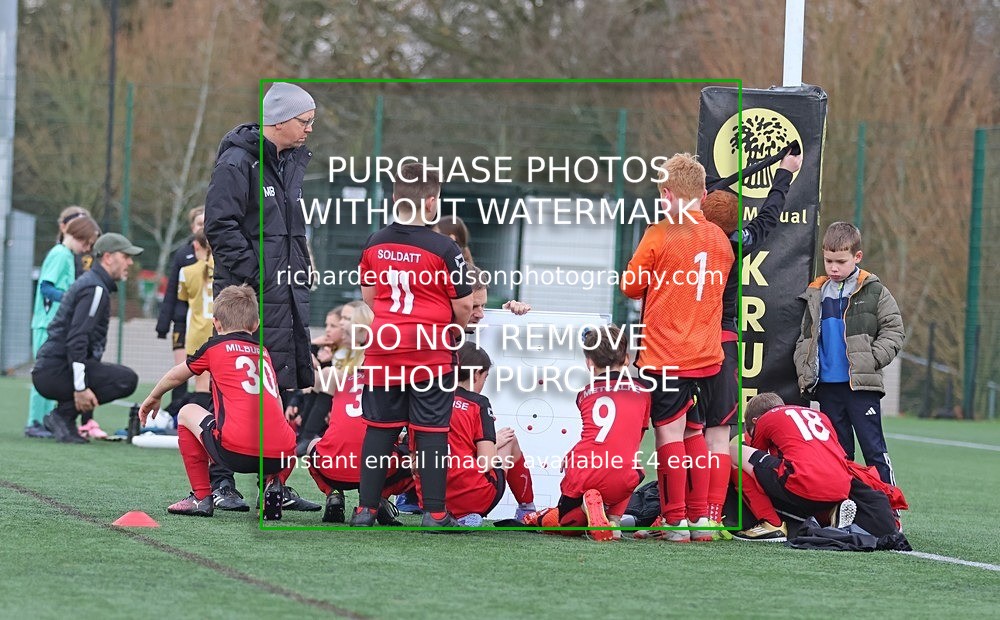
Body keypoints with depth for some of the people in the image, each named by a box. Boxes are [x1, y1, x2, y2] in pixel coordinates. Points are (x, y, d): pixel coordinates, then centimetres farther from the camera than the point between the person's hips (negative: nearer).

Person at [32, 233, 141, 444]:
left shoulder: (89, 282, 22)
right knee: (127, 379, -18)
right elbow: (77, 340, -21)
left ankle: (64, 418, 8)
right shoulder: (95, 289, -11)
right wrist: (80, 387, -24)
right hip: (55, 372, -10)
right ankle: (62, 416, -14)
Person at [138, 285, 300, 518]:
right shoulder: (264, 352, 23)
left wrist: (153, 398, 51)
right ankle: (274, 483, 12)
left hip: (236, 452, -4)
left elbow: (175, 376, 30)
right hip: (279, 456, 4)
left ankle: (201, 497, 19)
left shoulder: (215, 346, 13)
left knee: (187, 413, 22)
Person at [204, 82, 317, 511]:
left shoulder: (293, 162, 17)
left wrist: (301, 274, 17)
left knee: (286, 387, 8)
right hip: (248, 295, -8)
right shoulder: (238, 162, -10)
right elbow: (220, 226, -15)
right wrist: (256, 276, -18)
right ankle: (220, 483, -3)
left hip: (288, 296, 8)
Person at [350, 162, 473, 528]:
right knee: (430, 432, 0)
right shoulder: (443, 249, -11)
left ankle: (366, 508, 12)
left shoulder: (374, 245, 3)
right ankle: (435, 513, 2)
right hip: (430, 350, -4)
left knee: (379, 428, 10)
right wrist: (454, 329, 14)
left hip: (383, 347, 4)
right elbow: (464, 306, -6)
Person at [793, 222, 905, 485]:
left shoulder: (874, 292, 1)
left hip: (862, 385, -4)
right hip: (826, 386, 4)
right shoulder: (816, 295, 11)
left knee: (873, 448, -6)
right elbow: (805, 339, 17)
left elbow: (894, 330, 0)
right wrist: (804, 373, 5)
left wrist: (872, 360, -11)